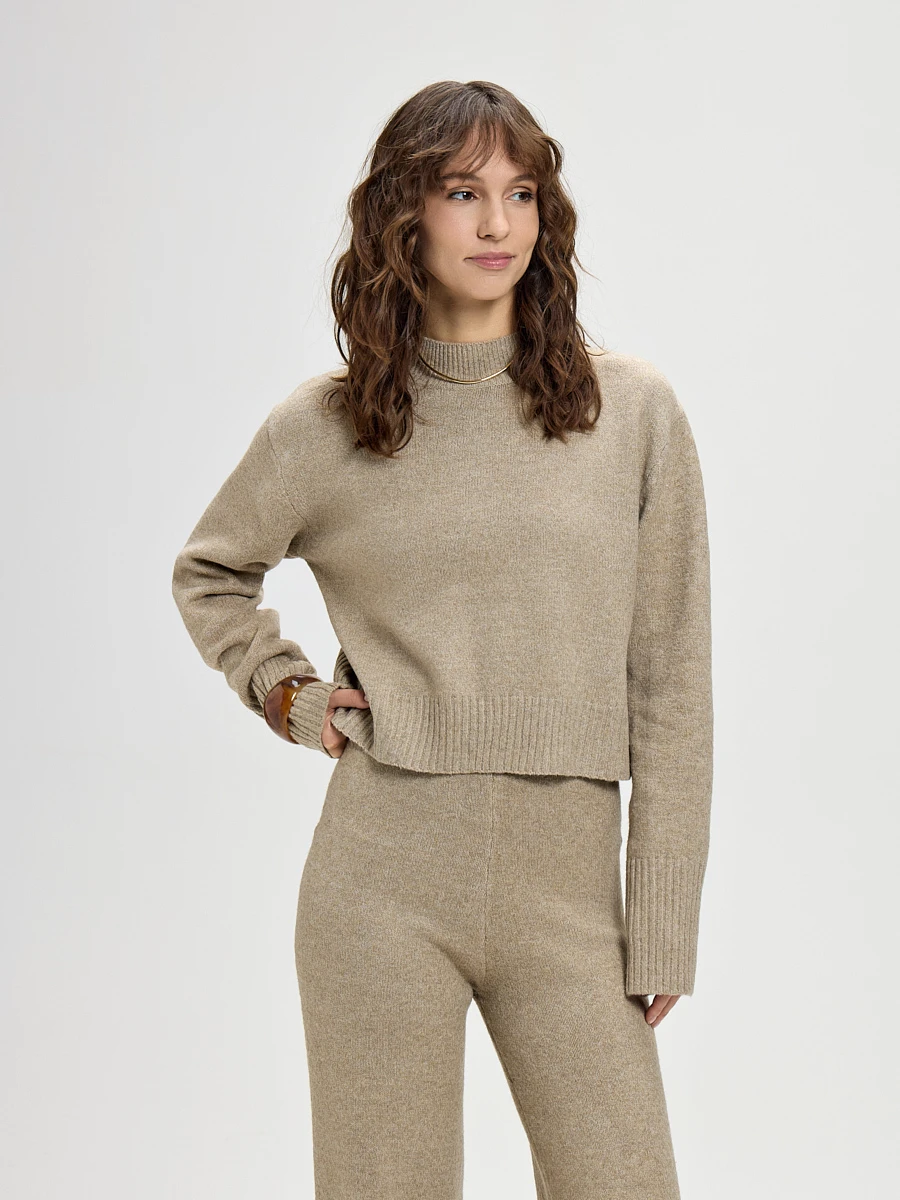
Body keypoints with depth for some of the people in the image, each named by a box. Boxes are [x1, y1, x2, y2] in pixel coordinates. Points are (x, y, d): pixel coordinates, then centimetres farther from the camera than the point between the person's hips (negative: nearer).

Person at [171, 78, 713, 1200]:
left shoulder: (633, 411, 0)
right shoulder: (322, 427, 2)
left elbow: (668, 685, 1)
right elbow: (208, 573, 22)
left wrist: (664, 928, -1)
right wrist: (286, 693, 5)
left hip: (567, 886, 0)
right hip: (383, 880, 0)